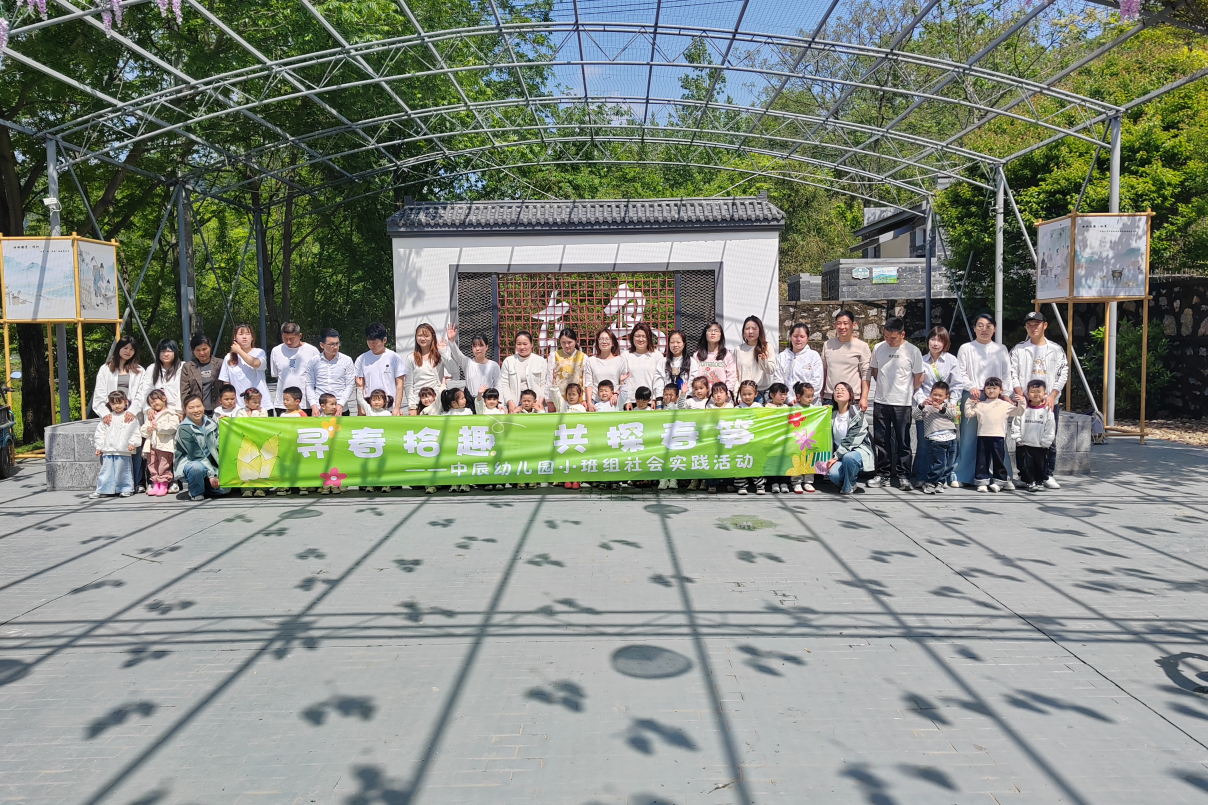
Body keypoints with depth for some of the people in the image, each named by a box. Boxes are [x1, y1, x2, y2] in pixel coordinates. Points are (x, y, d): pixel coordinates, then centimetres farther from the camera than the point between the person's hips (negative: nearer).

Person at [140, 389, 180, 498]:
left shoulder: (171, 414, -1)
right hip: (152, 444, 7)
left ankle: (163, 485, 2)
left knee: (164, 465, -4)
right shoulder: (150, 415, 22)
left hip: (165, 444, -7)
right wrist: (147, 429, -3)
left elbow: (173, 427, -15)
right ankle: (155, 484, 17)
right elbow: (142, 428, 20)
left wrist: (158, 427, -15)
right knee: (152, 464, 9)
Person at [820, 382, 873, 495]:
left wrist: (836, 457, -15)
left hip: (859, 450, -3)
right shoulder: (832, 414, 9)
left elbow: (852, 440, -12)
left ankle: (849, 486, -12)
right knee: (833, 473, -28)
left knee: (848, 457, -38)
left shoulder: (857, 413, -6)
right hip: (839, 453, 3)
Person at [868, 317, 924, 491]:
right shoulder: (879, 348, 4)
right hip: (880, 402, 3)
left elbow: (918, 378, 1)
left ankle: (903, 476, 9)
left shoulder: (913, 351, -5)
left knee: (903, 441, 2)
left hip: (902, 403, -3)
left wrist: (906, 393, 6)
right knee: (880, 441, 8)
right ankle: (883, 474, 17)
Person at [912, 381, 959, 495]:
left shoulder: (948, 405, 16)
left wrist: (942, 409, -10)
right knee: (939, 463, -8)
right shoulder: (927, 406, 7)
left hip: (951, 438, 4)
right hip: (935, 439, -4)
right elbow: (916, 417, -3)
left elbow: (955, 414, 0)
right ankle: (929, 483, 3)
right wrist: (922, 405, -15)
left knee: (950, 463, 9)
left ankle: (941, 481, 24)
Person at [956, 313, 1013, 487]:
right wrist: (971, 387, -12)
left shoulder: (1001, 349, 15)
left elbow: (1007, 374, 11)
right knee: (969, 437, -2)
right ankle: (963, 476, 4)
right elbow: (960, 373, 3)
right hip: (972, 397, -1)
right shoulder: (966, 349, 9)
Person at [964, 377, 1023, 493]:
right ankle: (982, 482, 7)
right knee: (982, 460, 2)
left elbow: (1018, 412, 10)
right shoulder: (980, 404, 13)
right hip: (983, 436, 1)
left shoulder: (1005, 405, 11)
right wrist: (969, 403, 1)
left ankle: (998, 482, 11)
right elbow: (969, 414, 12)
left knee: (999, 460, 3)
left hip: (998, 436, -1)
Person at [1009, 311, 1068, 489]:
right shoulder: (1018, 349, 8)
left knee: (1050, 440, 1)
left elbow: (1063, 375, 4)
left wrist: (1052, 396, -8)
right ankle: (1024, 476, 6)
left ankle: (1048, 475, 9)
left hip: (1050, 402, 1)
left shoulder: (1056, 349, 10)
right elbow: (1013, 374, 3)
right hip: (1025, 402, -1)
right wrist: (1022, 396, -9)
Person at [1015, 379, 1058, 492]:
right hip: (1025, 445, 0)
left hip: (1041, 446, 0)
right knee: (1026, 465, 2)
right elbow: (1017, 426, 1)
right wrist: (1018, 440, -4)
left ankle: (1040, 482, 23)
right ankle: (1030, 482, 14)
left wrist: (1045, 443, -5)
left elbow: (1050, 429, -2)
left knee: (1041, 465, 8)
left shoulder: (1047, 410, -3)